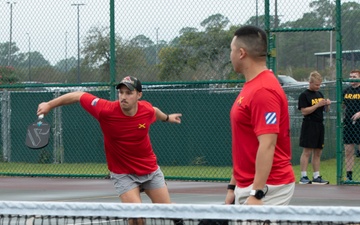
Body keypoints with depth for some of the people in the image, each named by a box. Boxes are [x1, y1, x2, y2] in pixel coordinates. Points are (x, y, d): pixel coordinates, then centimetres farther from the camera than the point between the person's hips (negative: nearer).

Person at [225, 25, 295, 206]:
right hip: (245, 188, 9)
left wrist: (256, 194, -26)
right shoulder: (250, 88, 14)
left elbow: (267, 146, -23)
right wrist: (233, 187, 21)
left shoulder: (263, 91, -17)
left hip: (267, 189, -9)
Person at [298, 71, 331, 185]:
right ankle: (303, 177, -8)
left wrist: (327, 105, -1)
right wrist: (318, 105, -19)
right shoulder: (304, 95, -7)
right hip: (309, 125, -7)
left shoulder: (319, 94, 15)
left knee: (318, 152, 8)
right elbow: (304, 111, -15)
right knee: (307, 152, -8)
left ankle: (316, 177, 13)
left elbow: (326, 110, 21)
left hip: (319, 126, 7)